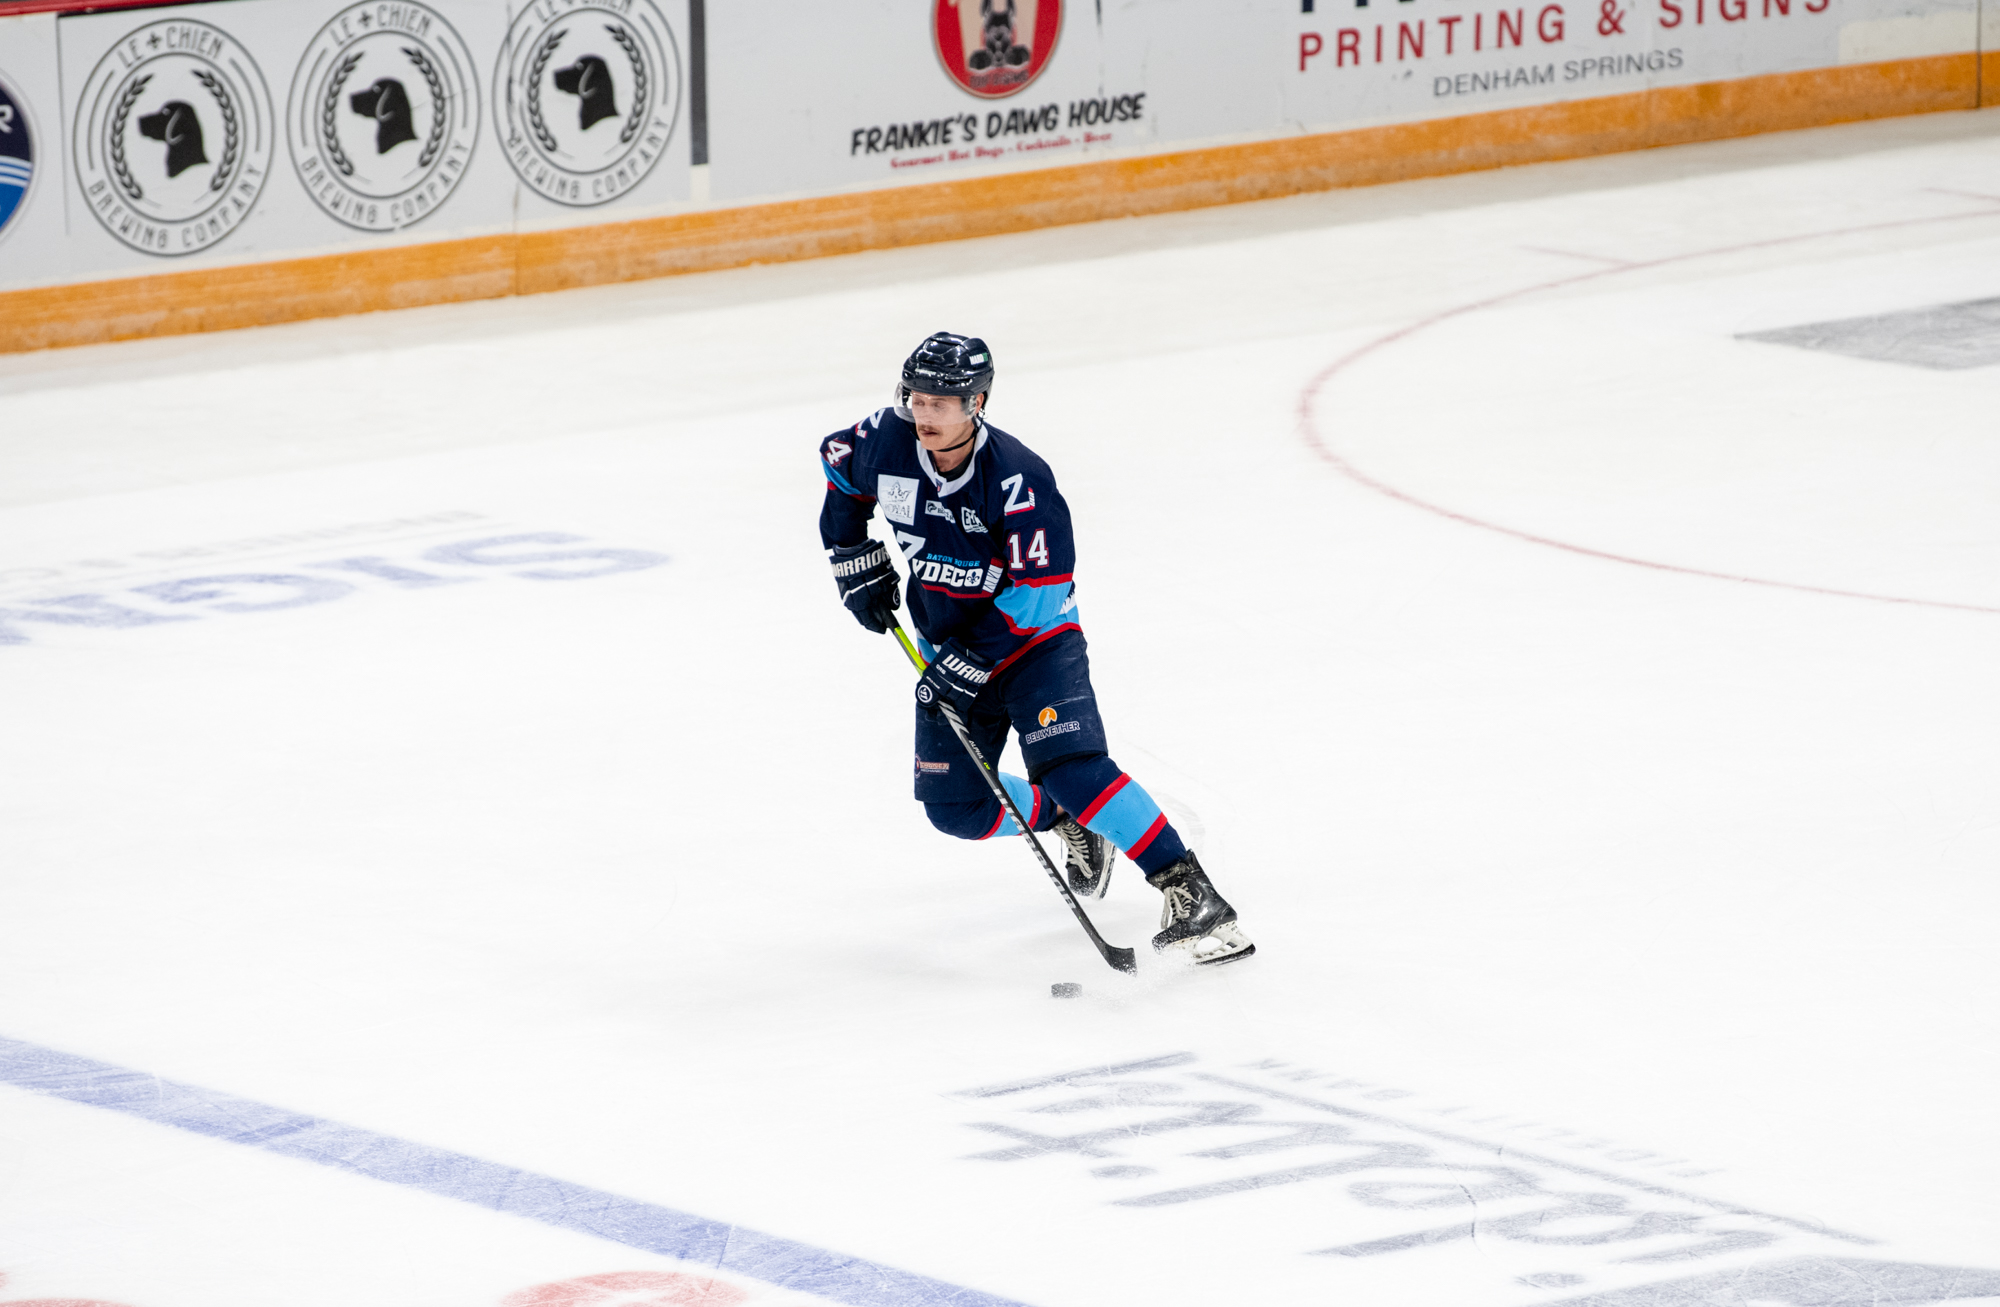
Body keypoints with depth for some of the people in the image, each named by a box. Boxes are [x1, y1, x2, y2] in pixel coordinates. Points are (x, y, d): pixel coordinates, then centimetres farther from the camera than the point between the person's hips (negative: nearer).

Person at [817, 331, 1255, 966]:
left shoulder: (1018, 479, -28)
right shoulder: (887, 444, -13)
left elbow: (1038, 594, -26)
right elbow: (838, 466, 11)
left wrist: (966, 663, -27)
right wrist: (856, 561, 8)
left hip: (1034, 638, -6)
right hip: (950, 648, 6)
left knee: (1069, 766, -26)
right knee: (954, 806, 2)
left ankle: (1187, 891, -25)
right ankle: (1069, 821, 28)